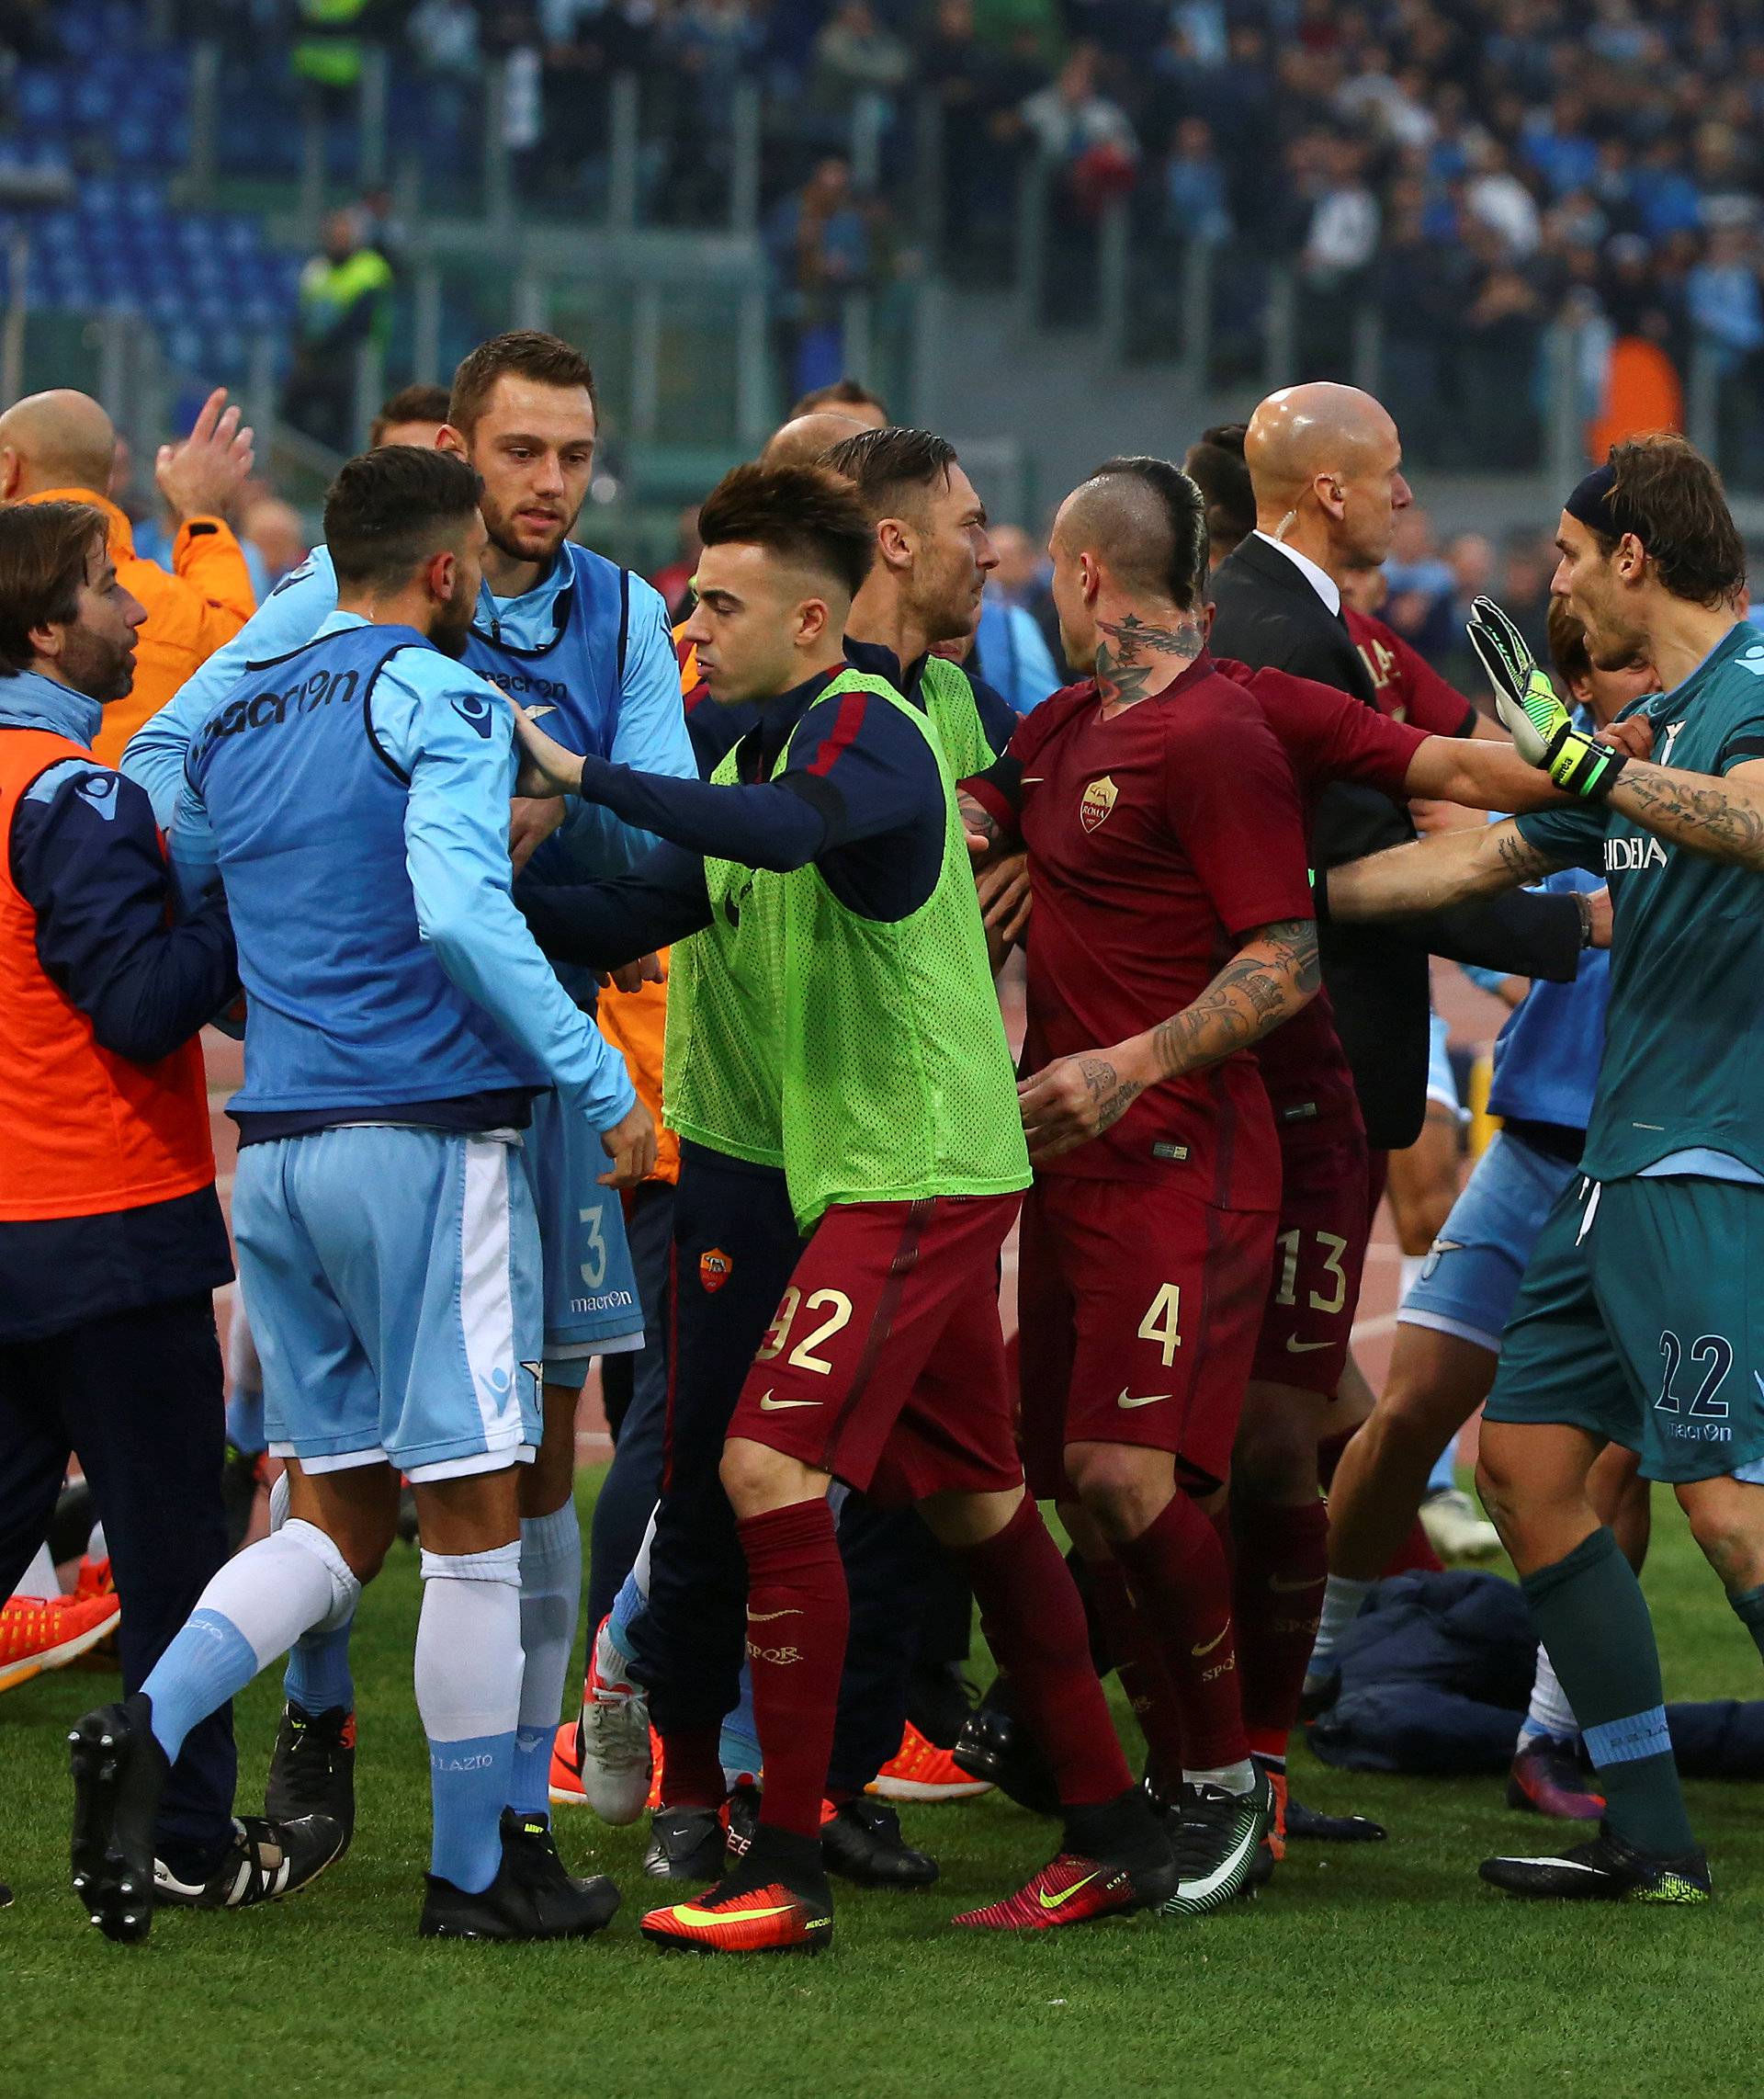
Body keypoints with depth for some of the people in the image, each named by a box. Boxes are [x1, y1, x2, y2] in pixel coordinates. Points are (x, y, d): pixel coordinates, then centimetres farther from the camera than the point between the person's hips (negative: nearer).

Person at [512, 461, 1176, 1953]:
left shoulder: (865, 728, -14)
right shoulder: (769, 748, 15)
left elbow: (782, 829, -36)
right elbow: (641, 914, 13)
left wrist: (582, 775, -34)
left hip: (919, 1172, -10)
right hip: (878, 1171, 10)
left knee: (772, 1464, -16)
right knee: (975, 1499, 13)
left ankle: (786, 1872, -15)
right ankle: (1114, 1838, 21)